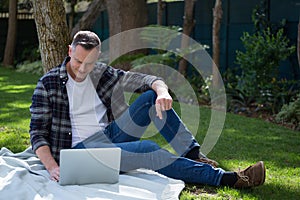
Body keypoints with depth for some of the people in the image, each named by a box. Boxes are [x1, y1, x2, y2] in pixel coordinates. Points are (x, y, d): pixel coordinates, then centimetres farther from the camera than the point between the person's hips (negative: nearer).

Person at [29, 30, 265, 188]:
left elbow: (148, 80, 2)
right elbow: (38, 132, -9)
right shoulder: (48, 83, -6)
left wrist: (161, 91, -24)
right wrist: (52, 167, -26)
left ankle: (194, 155, -15)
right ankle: (227, 178, -29)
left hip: (109, 137, 6)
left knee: (152, 96, -11)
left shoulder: (102, 74, 6)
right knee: (148, 150, -30)